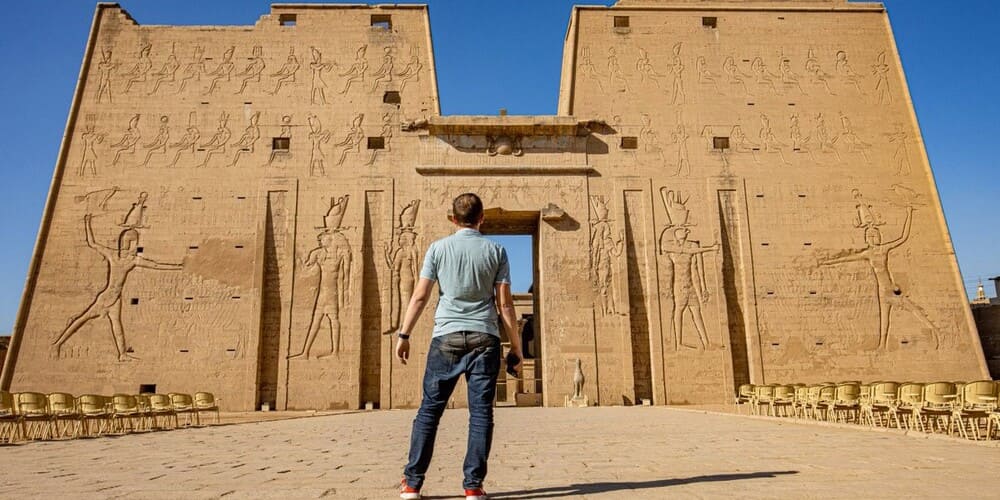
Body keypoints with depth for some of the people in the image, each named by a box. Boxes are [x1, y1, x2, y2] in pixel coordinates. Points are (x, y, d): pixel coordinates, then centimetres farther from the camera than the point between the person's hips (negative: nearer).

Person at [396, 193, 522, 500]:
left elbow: (420, 296, 1)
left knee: (429, 410, 7)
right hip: (484, 337, 0)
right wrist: (516, 347, 8)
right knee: (481, 412, 4)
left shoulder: (438, 248, 6)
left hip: (446, 337, 0)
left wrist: (404, 335, 7)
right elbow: (505, 304, 3)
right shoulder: (495, 251, 6)